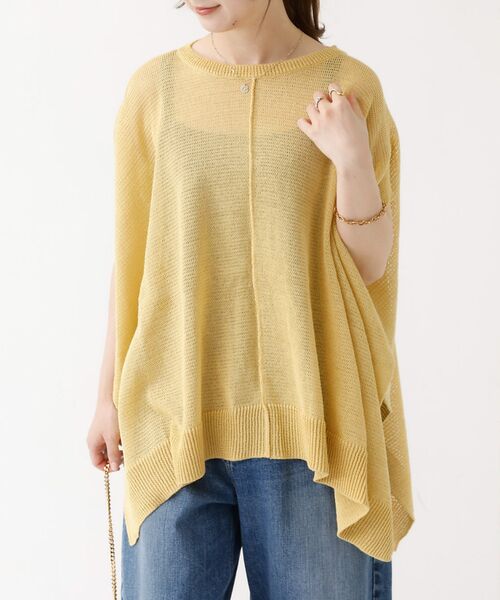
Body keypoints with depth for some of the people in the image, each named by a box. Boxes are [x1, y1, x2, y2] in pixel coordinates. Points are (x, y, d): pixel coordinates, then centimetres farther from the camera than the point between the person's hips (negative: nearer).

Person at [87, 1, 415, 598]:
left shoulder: (349, 85, -2)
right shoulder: (154, 88, 1)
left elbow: (371, 267, 0)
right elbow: (131, 256, 8)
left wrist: (352, 159, -16)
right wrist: (108, 394, 10)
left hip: (310, 417, 0)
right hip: (179, 418, 1)